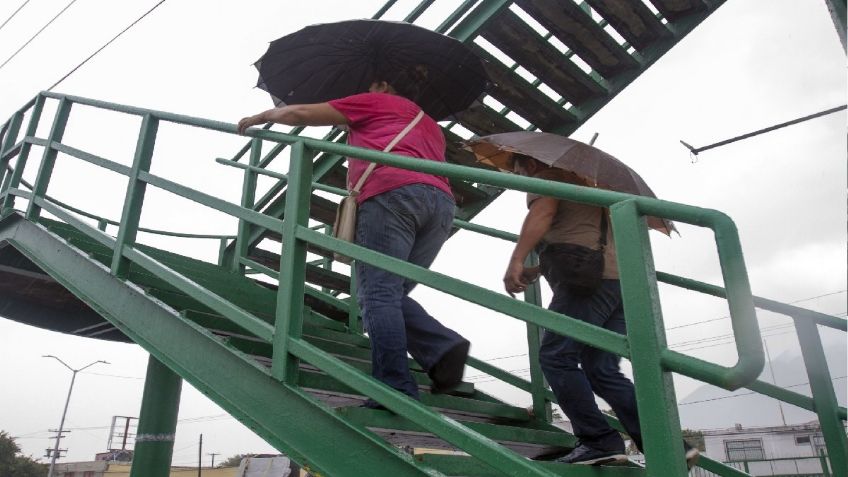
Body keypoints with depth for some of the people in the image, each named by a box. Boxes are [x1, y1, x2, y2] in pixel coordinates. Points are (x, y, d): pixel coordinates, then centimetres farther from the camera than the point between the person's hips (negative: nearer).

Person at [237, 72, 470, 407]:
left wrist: (262, 116, 41)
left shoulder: (374, 102, 23)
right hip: (441, 201, 6)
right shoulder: (430, 126, 39)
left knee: (378, 295, -11)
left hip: (392, 193, -6)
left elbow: (302, 114, 24)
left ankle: (395, 390, -20)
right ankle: (443, 347, -13)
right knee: (392, 295, 9)